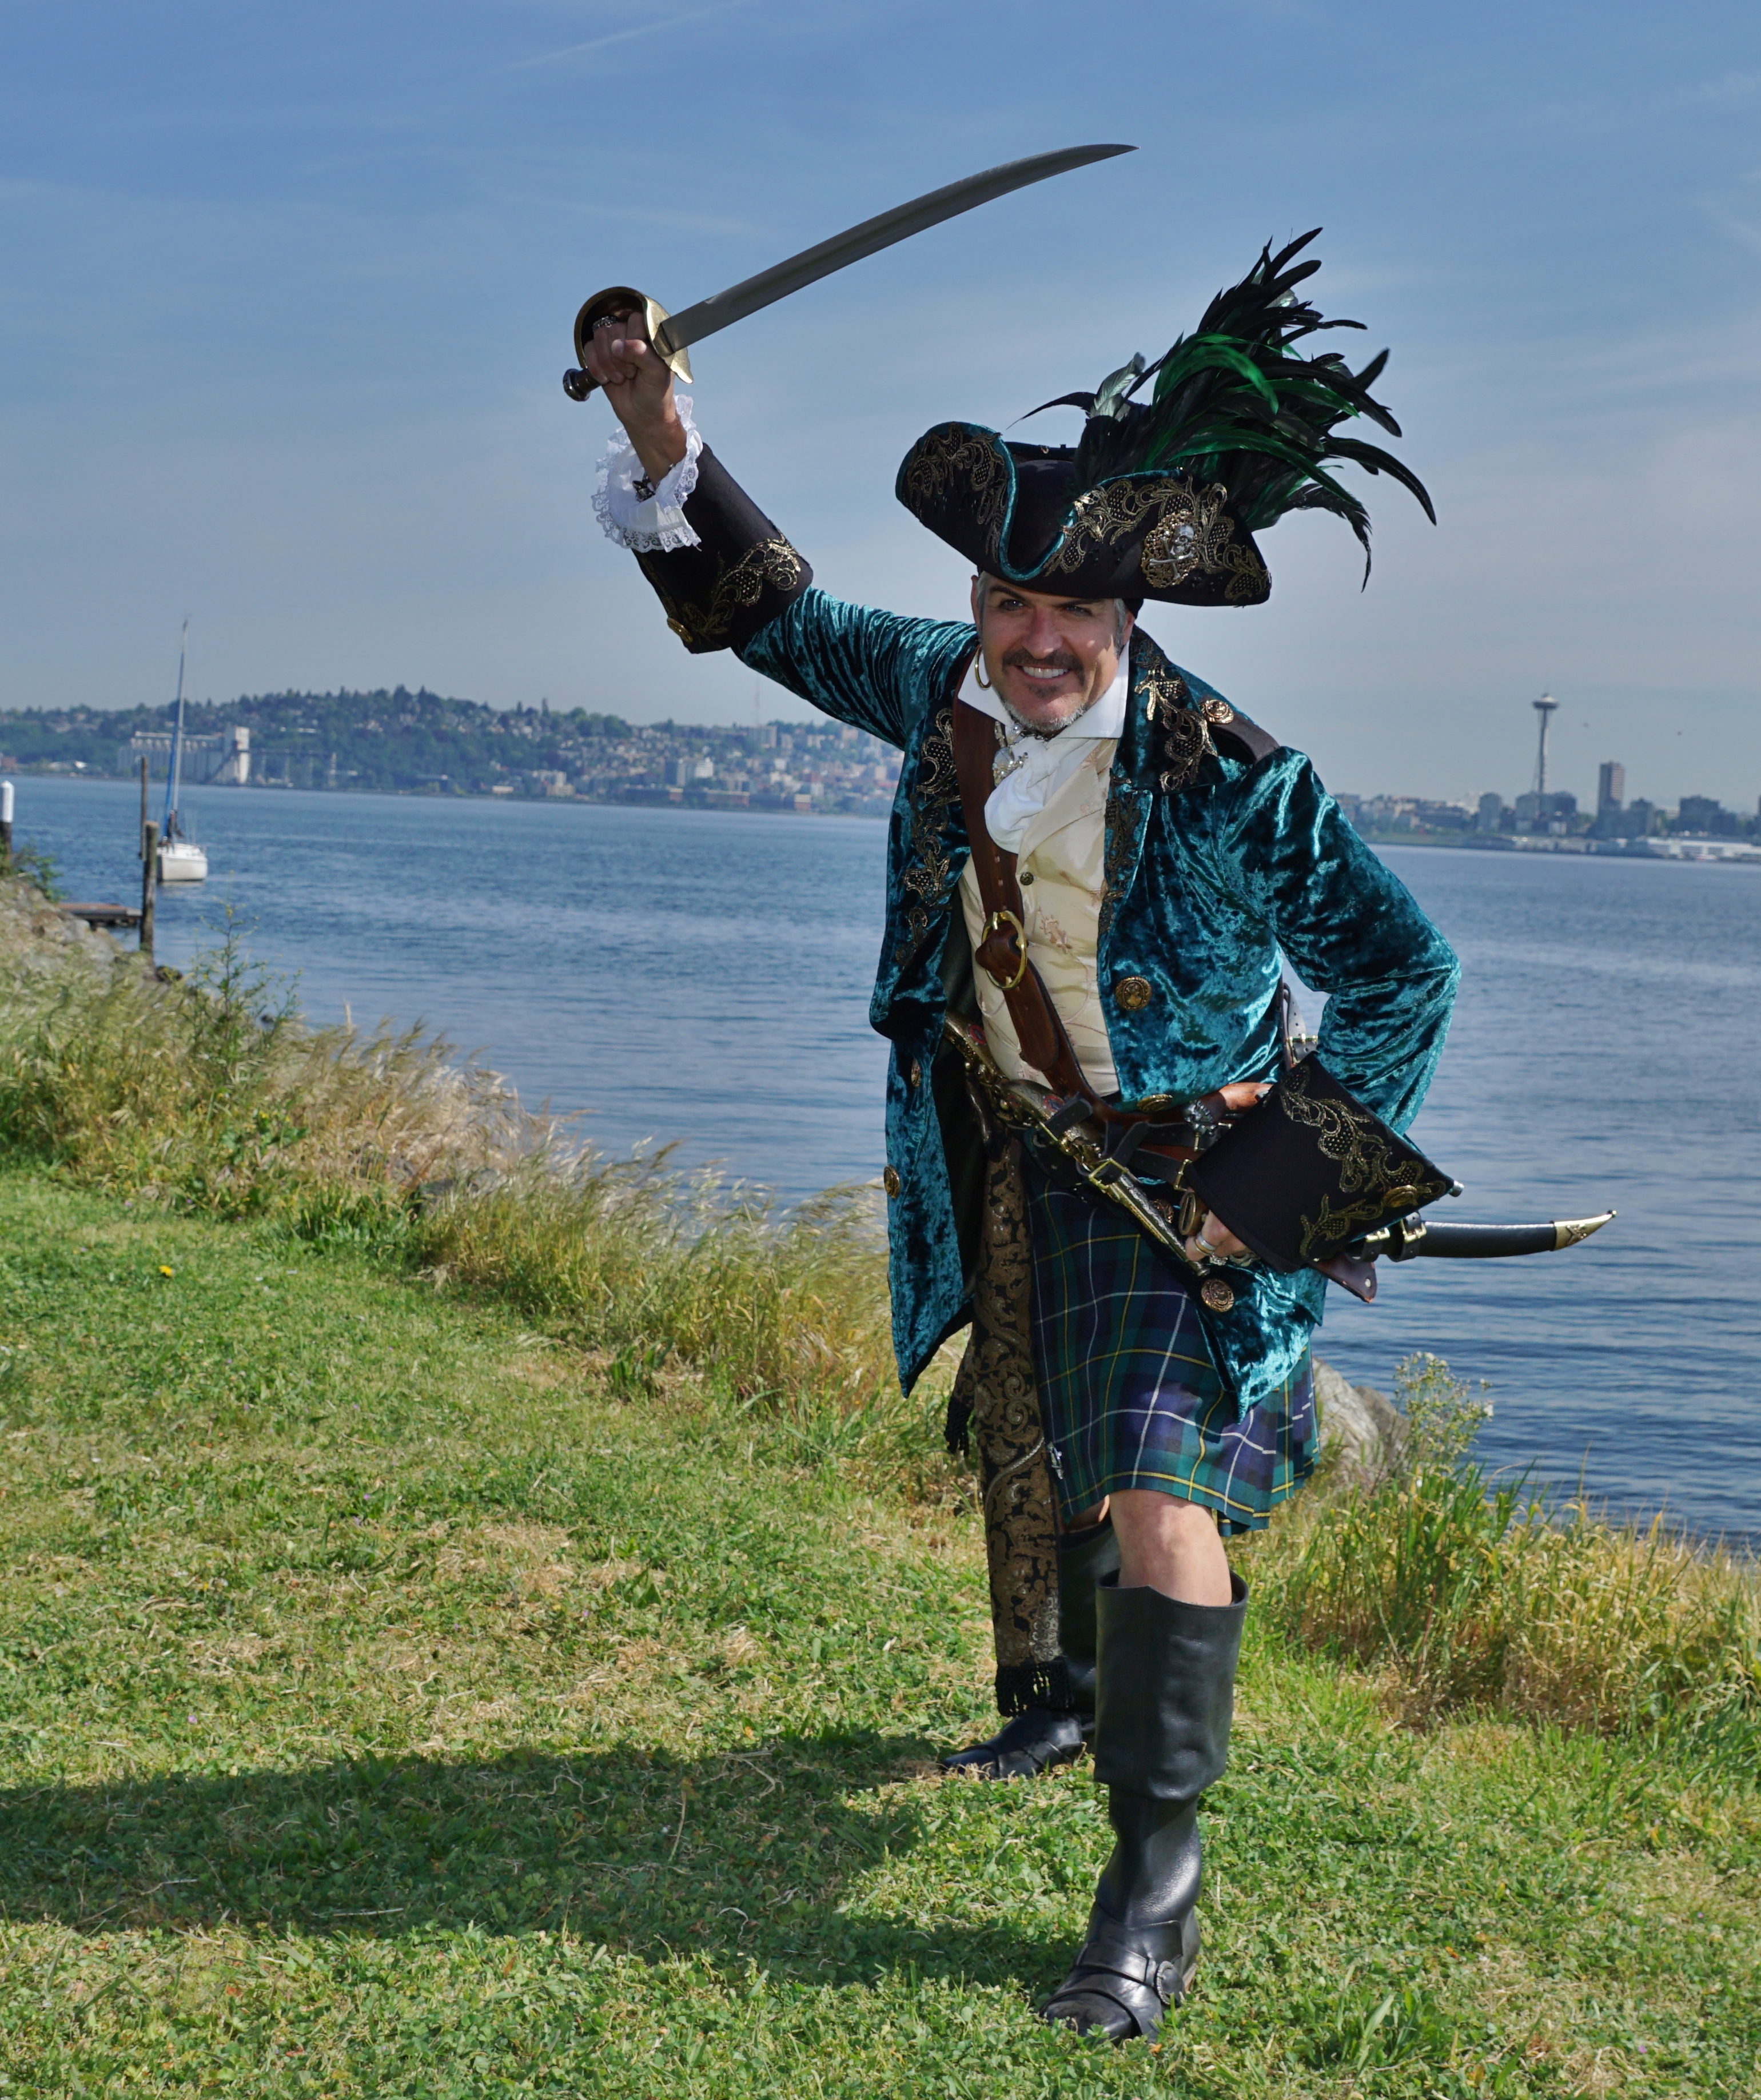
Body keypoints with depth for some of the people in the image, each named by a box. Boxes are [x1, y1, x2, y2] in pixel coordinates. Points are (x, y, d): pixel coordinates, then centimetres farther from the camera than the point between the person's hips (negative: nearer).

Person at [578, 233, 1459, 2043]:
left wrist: (1321, 1165, -15)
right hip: (1002, 1154, 6)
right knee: (1023, 1447, 23)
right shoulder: (941, 691, -7)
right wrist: (660, 438, 0)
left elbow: (1403, 969, -11)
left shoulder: (1231, 780, -22)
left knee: (1158, 1486, -18)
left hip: (1182, 1162, -6)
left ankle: (1155, 1879, -14)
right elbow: (778, 614, 9)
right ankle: (1061, 1692, 50)